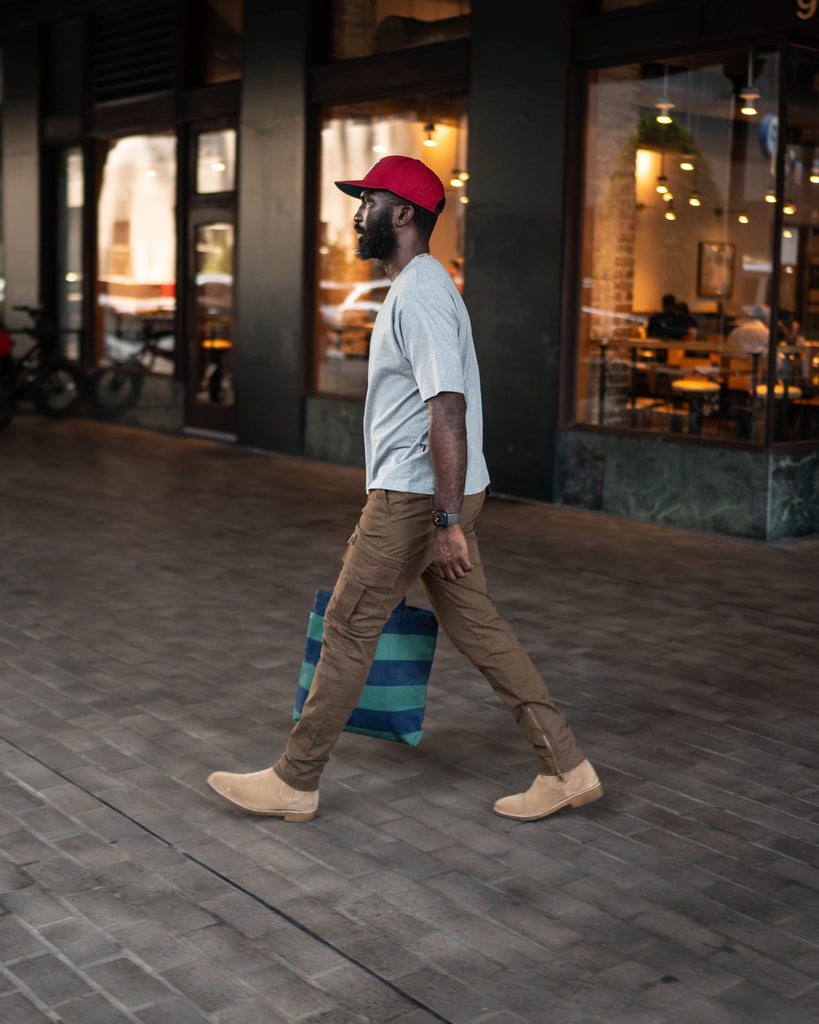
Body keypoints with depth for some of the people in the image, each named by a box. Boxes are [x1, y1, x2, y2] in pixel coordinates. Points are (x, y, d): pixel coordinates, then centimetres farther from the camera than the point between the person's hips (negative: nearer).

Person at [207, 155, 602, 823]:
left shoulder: (419, 295, -17)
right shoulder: (419, 286, 17)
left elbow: (448, 409, -26)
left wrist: (446, 521, -29)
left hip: (415, 495, -10)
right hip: (434, 496, 10)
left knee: (349, 629, 0)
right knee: (476, 626, 11)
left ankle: (295, 783, 12)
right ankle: (566, 770, 15)